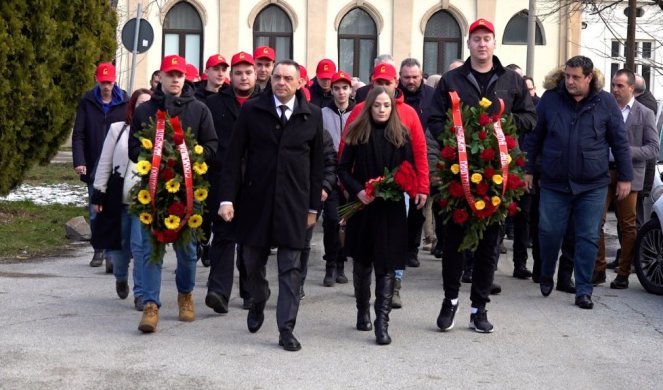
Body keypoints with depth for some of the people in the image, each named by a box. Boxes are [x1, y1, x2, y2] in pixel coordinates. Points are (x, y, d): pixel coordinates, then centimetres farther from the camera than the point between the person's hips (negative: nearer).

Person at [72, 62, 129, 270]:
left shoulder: (124, 102, -2)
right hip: (94, 167, 2)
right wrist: (79, 161, -12)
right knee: (96, 212, 8)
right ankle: (99, 251, 19)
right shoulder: (87, 102, 1)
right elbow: (78, 134, -2)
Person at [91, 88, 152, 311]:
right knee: (118, 244, 12)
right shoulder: (118, 129, 3)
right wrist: (99, 194, 1)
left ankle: (141, 293, 0)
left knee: (141, 246, -8)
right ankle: (121, 278, 41)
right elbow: (105, 163, 5)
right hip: (118, 198, 2)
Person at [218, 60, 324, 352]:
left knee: (290, 269, 0)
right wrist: (227, 198, -7)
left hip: (293, 204, 0)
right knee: (253, 262, 13)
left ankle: (286, 329, 6)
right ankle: (258, 303, 42)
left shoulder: (312, 115, 2)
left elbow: (316, 163, 6)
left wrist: (313, 206, 4)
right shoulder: (251, 110, 0)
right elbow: (234, 157, -1)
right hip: (255, 199, 1)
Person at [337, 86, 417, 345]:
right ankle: (362, 311, 31)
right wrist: (357, 190, -14)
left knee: (386, 266, -4)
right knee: (362, 263, 13)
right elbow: (343, 169, 1)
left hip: (391, 209, -1)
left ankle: (382, 322, -5)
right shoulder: (357, 133, 2)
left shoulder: (401, 135, 3)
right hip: (361, 206, 1)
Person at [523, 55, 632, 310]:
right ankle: (546, 276, 30)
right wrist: (528, 169, 6)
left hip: (593, 185, -1)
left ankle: (583, 291, 10)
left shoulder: (605, 102, 0)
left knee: (588, 238, 2)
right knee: (549, 232, 5)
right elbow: (534, 136, 7)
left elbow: (620, 142, 4)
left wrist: (625, 177, 4)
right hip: (554, 183, 1)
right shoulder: (550, 99, 1)